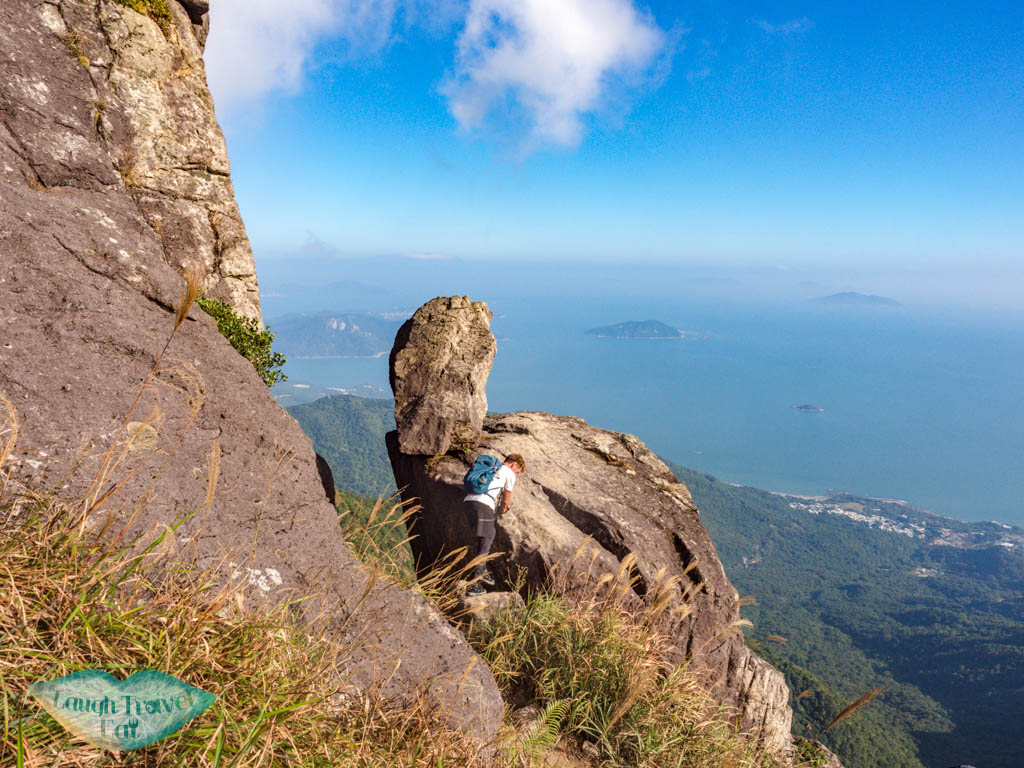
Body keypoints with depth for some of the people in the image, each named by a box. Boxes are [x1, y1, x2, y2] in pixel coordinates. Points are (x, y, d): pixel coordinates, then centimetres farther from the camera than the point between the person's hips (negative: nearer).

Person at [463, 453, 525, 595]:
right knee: (486, 539, -2)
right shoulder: (509, 473, 11)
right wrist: (503, 509, 38)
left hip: (468, 500, 7)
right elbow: (506, 497, 18)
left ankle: (482, 571, 18)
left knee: (489, 535, 20)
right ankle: (474, 581, -8)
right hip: (483, 504, -7)